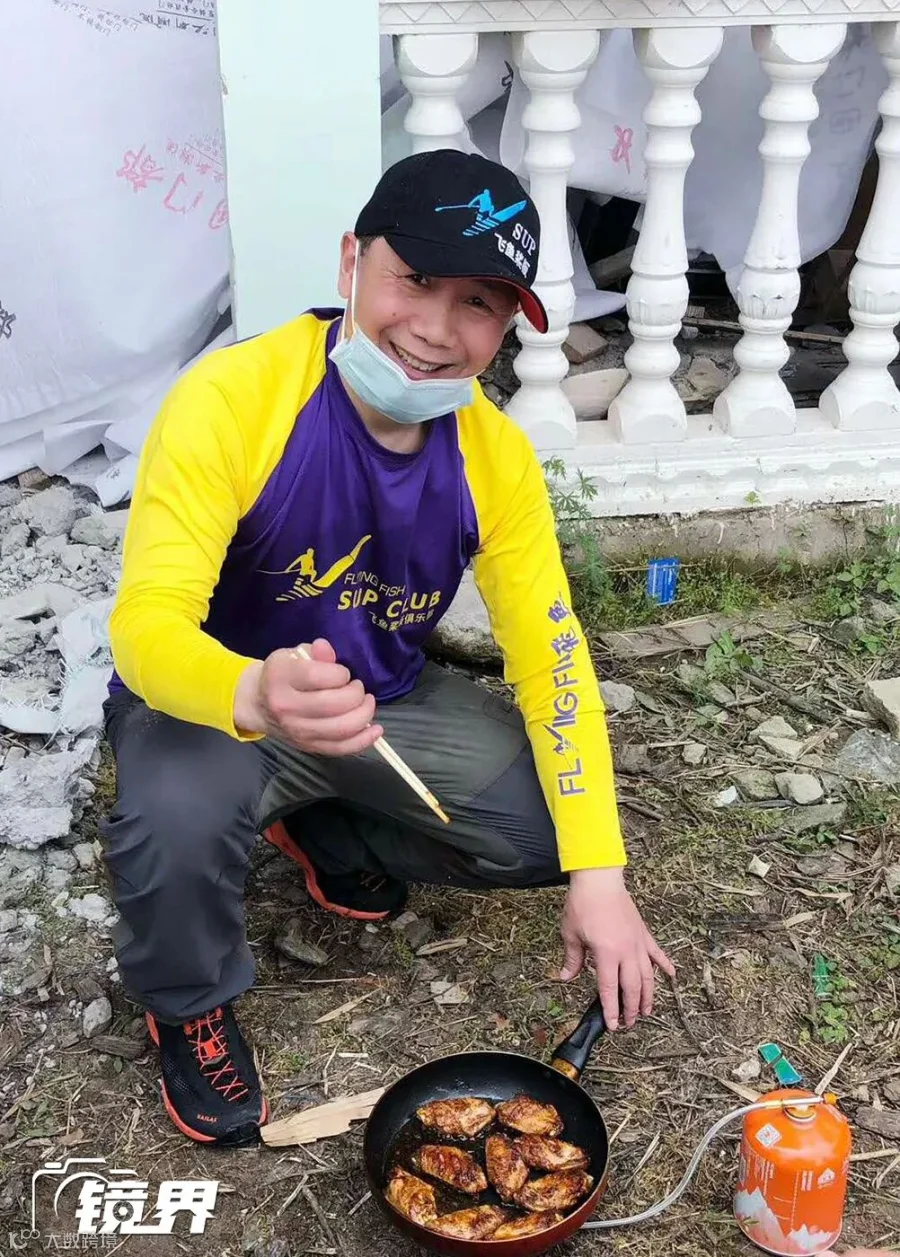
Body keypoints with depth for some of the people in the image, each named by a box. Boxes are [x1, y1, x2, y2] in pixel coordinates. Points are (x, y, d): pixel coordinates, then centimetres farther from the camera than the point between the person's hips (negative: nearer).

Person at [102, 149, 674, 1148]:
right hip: (210, 698, -4)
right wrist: (258, 698, -57)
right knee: (177, 819, -36)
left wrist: (597, 876, -20)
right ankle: (189, 1006, 1)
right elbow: (145, 626, -32)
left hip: (385, 699, 4)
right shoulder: (233, 399, -28)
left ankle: (329, 833, 17)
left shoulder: (496, 458, -12)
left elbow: (550, 655, -11)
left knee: (555, 828, -11)